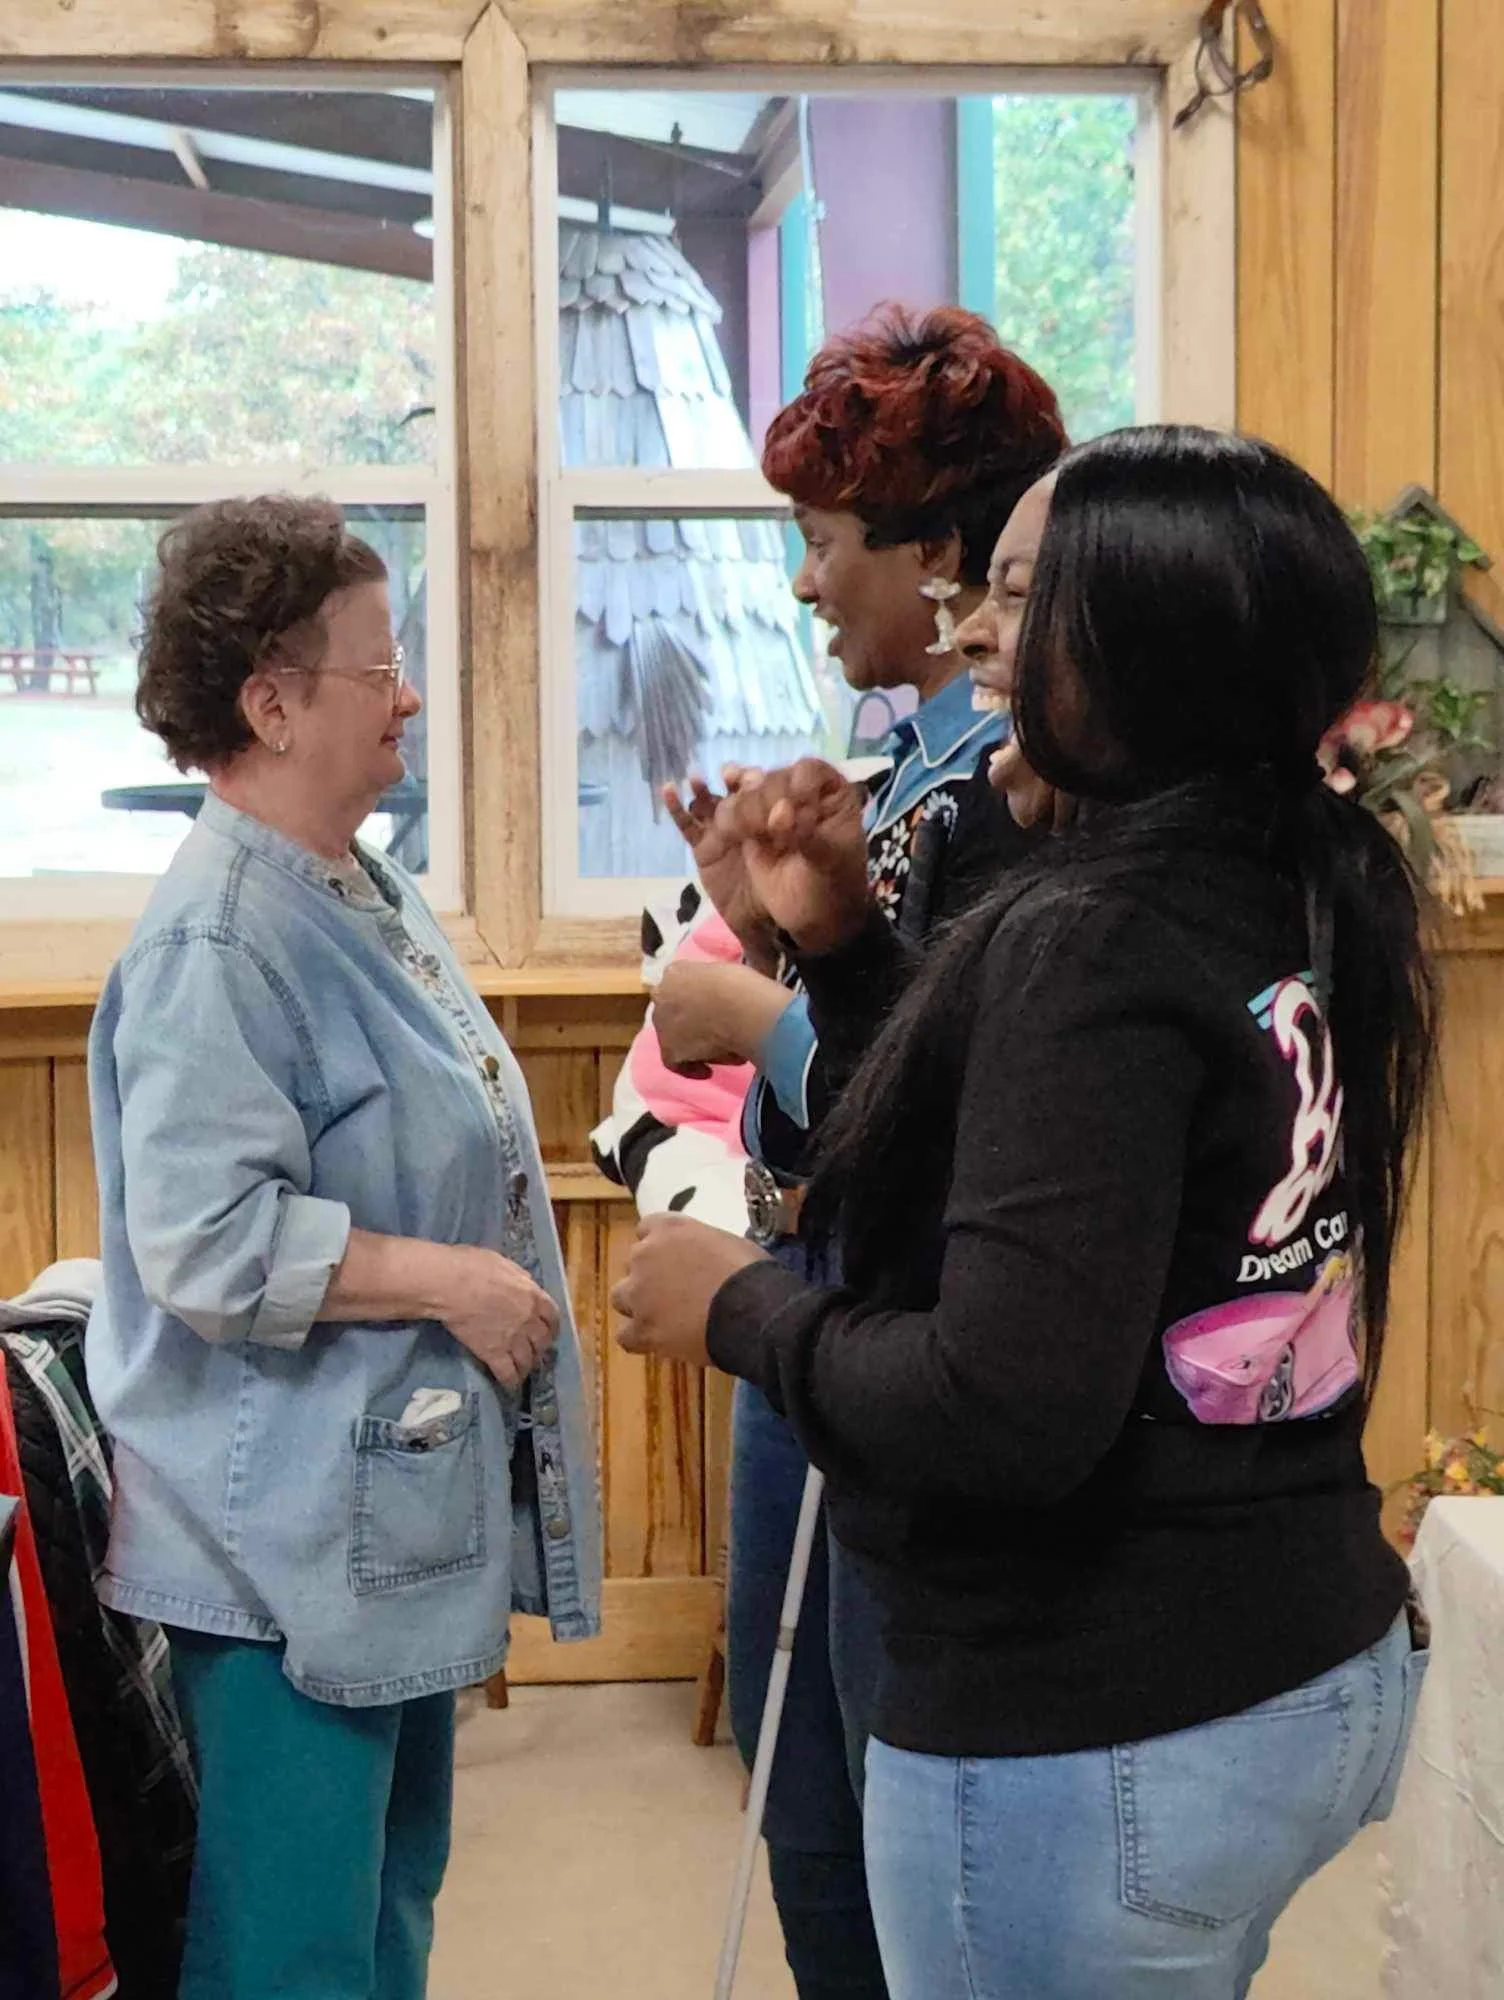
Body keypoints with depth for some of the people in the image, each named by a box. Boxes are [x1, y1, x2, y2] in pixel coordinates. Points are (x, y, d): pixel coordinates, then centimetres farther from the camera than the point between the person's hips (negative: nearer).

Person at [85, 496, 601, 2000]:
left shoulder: (365, 890, 10)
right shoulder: (219, 940, -20)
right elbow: (205, 1241, -26)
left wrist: (499, 1286, 17)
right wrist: (450, 1282, -20)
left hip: (404, 1511, 10)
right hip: (292, 1547, -10)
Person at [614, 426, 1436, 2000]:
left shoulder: (1092, 940, -23)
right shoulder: (1295, 898, 3)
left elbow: (1006, 1410, -28)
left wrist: (735, 1309, -14)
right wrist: (839, 945, 4)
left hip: (1101, 1739, -9)